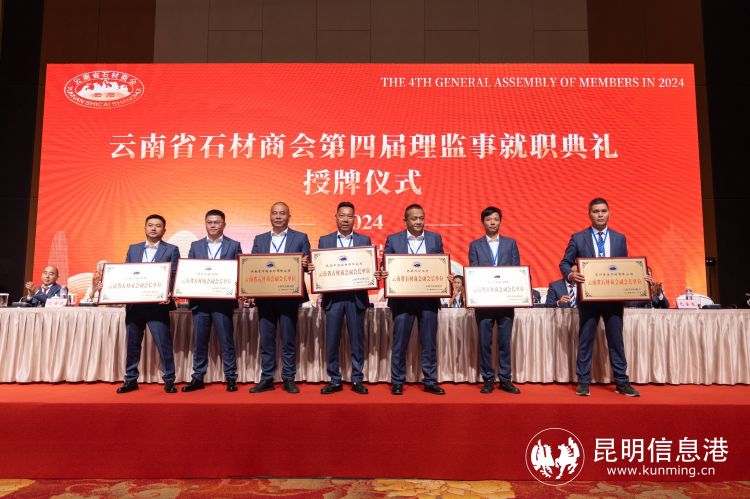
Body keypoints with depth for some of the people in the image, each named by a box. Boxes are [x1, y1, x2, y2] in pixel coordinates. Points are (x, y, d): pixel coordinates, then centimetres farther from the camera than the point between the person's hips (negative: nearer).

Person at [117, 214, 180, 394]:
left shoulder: (171, 250, 3)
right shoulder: (133, 249, 15)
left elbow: (174, 276, -4)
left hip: (157, 304, -4)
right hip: (134, 303, 4)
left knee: (164, 343, -4)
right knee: (132, 343, 11)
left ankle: (169, 380, 6)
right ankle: (131, 380, 22)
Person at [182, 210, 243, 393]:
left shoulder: (234, 245, 5)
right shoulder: (195, 246, 12)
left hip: (223, 300, -2)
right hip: (200, 300, 3)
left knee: (226, 340, 2)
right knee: (199, 341, 8)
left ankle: (230, 378, 11)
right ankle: (198, 378, 18)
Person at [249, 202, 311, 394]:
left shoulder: (300, 238, 6)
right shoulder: (259, 239, 14)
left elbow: (307, 265, 4)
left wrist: (305, 264, -20)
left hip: (289, 296, -2)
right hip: (265, 296, 3)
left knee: (288, 339, 3)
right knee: (266, 339, 6)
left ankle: (288, 379, 13)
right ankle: (266, 379, 16)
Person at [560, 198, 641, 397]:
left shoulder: (620, 238, 9)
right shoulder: (578, 238, 2)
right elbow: (564, 262, 1)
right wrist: (570, 274, -20)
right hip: (589, 297, -2)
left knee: (616, 340, 7)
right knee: (585, 340, 4)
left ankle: (622, 382, 16)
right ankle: (583, 382, 11)